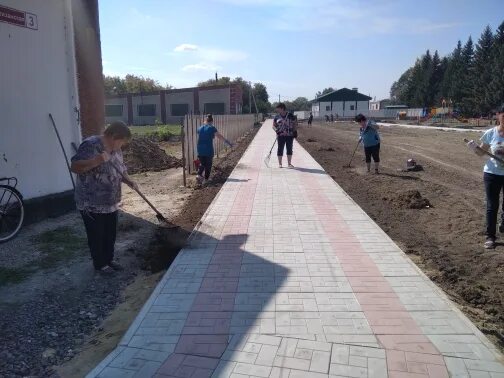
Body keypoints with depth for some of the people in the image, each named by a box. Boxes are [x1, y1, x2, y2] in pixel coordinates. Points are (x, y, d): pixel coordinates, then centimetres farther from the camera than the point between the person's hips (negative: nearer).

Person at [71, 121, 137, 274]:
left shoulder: (116, 149, 7)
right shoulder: (90, 145, -18)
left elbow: (120, 170, 18)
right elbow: (75, 167, -25)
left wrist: (129, 181, -1)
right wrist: (97, 160, -36)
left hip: (111, 202, 8)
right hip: (91, 203, -8)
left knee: (110, 234, 17)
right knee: (96, 235, 7)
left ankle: (109, 259, 34)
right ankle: (99, 264, 24)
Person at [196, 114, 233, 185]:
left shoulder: (200, 128, 8)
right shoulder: (212, 128, -7)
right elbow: (220, 137, -6)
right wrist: (228, 143, 1)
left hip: (200, 150, 4)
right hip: (208, 150, -4)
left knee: (202, 163, 16)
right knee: (208, 165, 10)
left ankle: (199, 175, -5)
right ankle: (206, 178, 17)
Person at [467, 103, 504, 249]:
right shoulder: (491, 133, -6)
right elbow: (482, 152, 5)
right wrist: (474, 147, -14)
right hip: (492, 174, 0)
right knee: (492, 206, 4)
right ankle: (490, 236, 13)